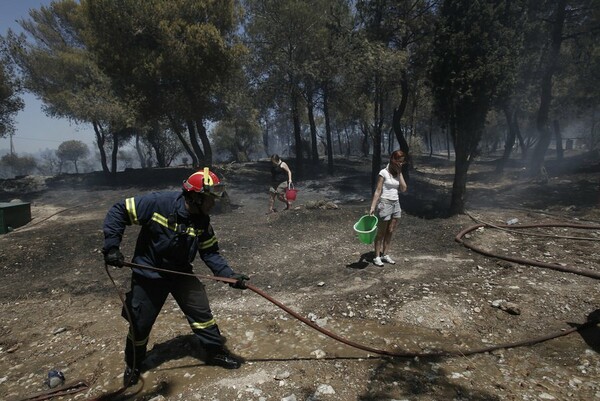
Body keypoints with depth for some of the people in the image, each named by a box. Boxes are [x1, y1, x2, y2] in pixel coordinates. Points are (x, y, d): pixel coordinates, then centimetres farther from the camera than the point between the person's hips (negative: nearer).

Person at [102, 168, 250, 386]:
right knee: (140, 323, 10)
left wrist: (230, 275, -16)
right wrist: (111, 247, -23)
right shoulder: (157, 203, -27)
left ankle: (216, 351, 26)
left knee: (202, 312, 4)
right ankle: (133, 365, 38)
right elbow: (118, 212, -18)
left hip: (180, 272, 4)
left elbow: (210, 253, -5)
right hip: (148, 274, -3)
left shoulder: (202, 220, -10)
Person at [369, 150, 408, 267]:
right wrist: (372, 207, -20)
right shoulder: (384, 173, -11)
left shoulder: (398, 173, 8)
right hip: (385, 204, -6)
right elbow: (378, 191, -14)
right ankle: (377, 257, 12)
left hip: (396, 204, 6)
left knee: (390, 232, 11)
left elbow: (403, 189, -2)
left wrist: (400, 173, -4)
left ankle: (385, 255, 22)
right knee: (381, 232, 2)